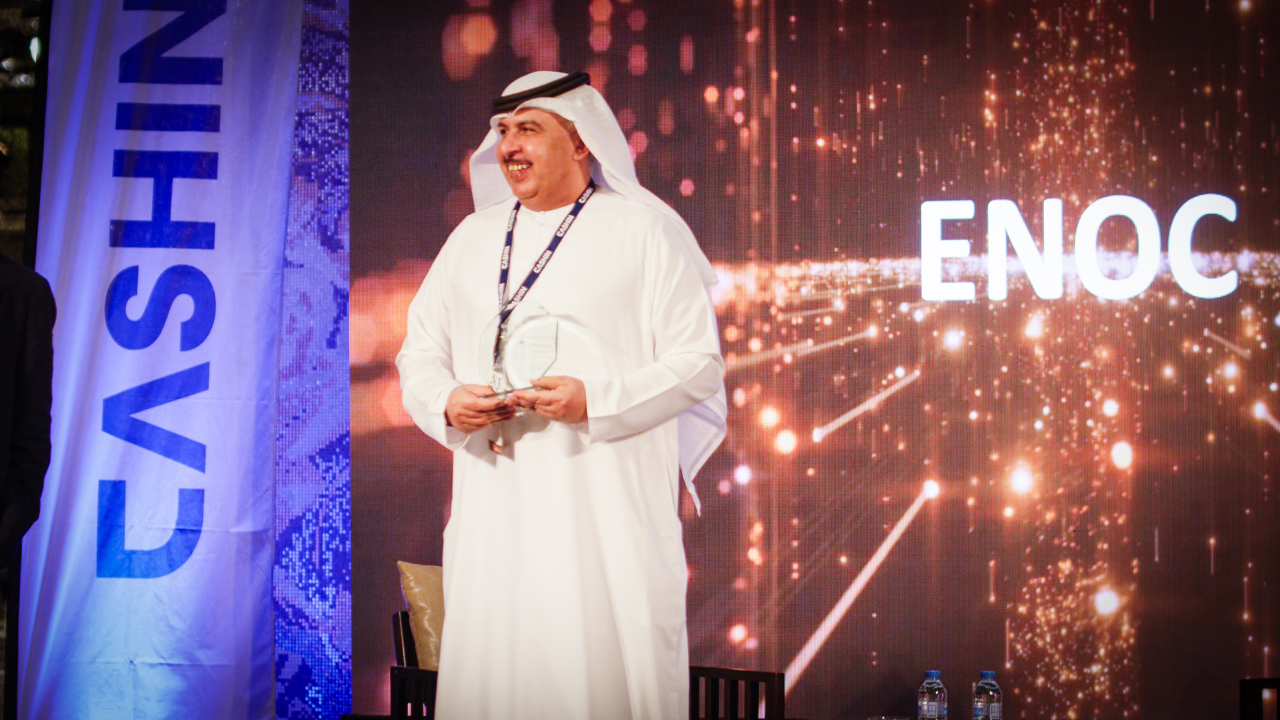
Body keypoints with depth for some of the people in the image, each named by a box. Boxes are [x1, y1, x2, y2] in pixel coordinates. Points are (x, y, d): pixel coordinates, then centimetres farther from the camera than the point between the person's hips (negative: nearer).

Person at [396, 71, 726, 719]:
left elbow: (698, 361, -4)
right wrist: (446, 404, -4)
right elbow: (420, 353, 19)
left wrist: (596, 400, -17)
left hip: (607, 509, -4)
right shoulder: (472, 237, 17)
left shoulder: (640, 230, 1)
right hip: (493, 509, 4)